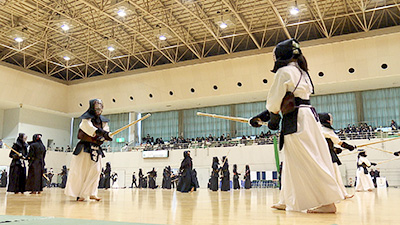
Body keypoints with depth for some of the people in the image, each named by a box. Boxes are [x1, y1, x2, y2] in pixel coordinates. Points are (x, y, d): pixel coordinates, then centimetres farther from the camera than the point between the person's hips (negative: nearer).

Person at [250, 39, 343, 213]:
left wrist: (273, 117, 12)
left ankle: (328, 202, -5)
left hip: (296, 119, -10)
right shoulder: (301, 72, 21)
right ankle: (287, 201, 25)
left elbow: (274, 100, -8)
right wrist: (261, 117, 21)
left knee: (310, 161, -8)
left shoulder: (284, 71, -8)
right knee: (292, 162, 15)